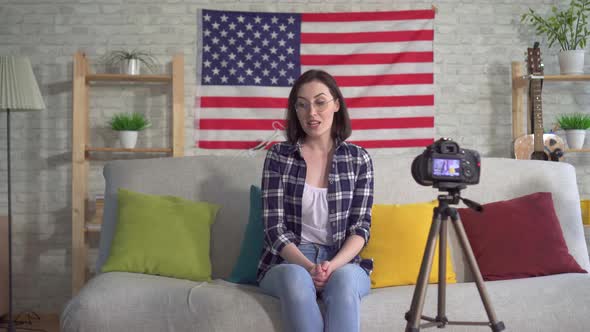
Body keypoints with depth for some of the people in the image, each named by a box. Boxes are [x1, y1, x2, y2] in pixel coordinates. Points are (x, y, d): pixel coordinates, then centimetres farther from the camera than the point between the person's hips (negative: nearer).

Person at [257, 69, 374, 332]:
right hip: (288, 262, 0)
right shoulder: (278, 155, 1)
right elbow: (274, 227, -4)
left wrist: (333, 265, -19)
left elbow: (361, 226, 0)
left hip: (343, 263, 1)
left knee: (343, 280, -35)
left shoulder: (359, 158, 5)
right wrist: (308, 266, -20)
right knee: (297, 278, -36)